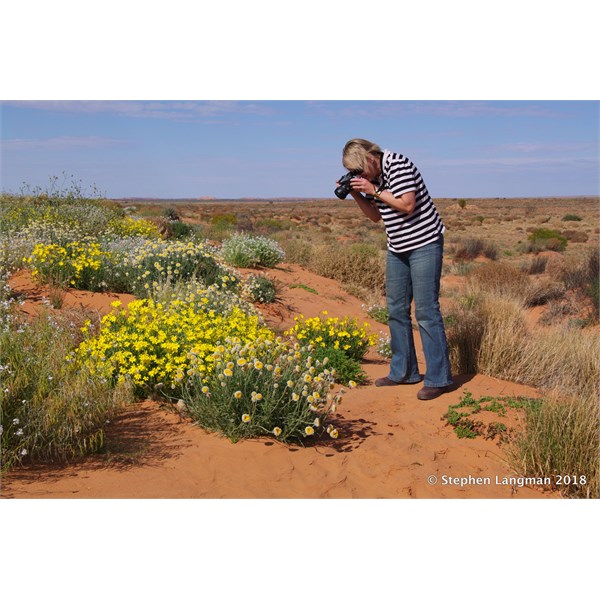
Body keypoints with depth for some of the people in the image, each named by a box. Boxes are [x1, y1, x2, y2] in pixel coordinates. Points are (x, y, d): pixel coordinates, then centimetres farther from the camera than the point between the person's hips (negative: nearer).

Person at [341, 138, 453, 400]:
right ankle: (403, 372, 19)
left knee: (426, 310, -9)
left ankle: (438, 379, -3)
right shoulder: (371, 177, 8)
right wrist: (356, 194, 0)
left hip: (424, 243, -9)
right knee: (396, 310, 9)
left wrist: (374, 191, -18)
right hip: (397, 248, 9)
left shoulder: (398, 165, -16)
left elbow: (408, 205, -23)